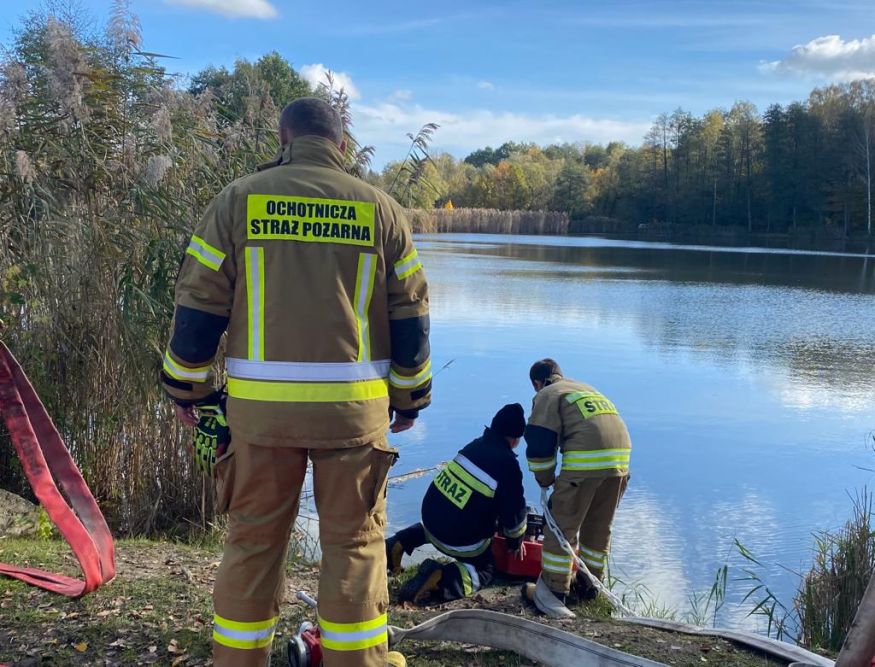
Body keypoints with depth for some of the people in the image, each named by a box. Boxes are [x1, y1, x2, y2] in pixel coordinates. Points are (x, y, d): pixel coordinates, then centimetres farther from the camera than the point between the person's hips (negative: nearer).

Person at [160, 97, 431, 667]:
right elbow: (410, 317, 8)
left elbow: (199, 305, 3)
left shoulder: (239, 201, 2)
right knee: (355, 543, 10)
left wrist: (187, 386, 16)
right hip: (353, 406, 0)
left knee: (253, 542, 12)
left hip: (261, 405, 0)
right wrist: (410, 395, 19)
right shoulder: (381, 208, 5)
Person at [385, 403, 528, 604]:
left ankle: (400, 543, 19)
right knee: (486, 571, 14)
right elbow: (514, 511, -9)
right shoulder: (508, 465, -16)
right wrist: (516, 542, 11)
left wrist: (494, 525, 33)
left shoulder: (476, 444, 6)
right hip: (461, 540, -7)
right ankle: (441, 578, -13)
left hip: (431, 514, 7)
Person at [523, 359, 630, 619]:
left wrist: (546, 481, 15)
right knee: (599, 527, 19)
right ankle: (589, 584, 30)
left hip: (585, 459, -7)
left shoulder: (547, 395, 12)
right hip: (621, 455, 7)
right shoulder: (586, 388, 33)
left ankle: (553, 589, 5)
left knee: (563, 526, 3)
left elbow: (540, 443, 1)